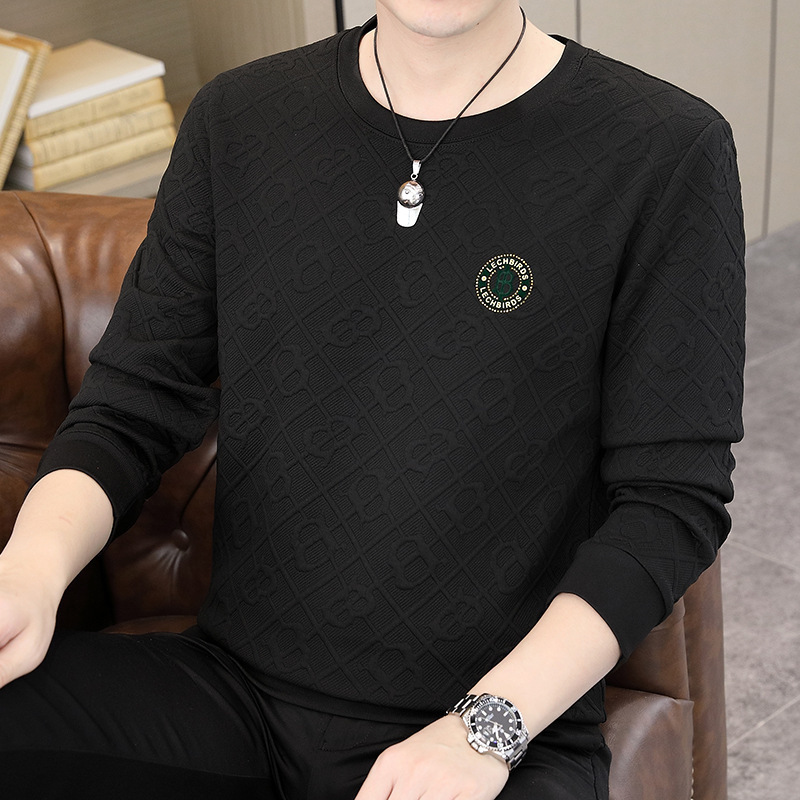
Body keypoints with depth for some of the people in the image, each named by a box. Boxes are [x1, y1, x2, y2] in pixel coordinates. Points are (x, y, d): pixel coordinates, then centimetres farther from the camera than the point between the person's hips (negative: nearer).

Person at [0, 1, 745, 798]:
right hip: (234, 688, 4)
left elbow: (675, 495, -7)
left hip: (510, 730, -3)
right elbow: (130, 409, 7)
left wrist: (487, 727, -16)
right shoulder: (236, 120, 6)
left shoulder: (667, 151, -6)